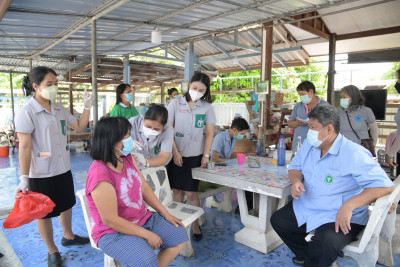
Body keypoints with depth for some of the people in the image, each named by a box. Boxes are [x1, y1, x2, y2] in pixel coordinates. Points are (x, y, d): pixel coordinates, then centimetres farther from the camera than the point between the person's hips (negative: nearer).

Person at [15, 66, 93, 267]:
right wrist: (24, 178, -21)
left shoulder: (59, 109, 4)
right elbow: (25, 146, -18)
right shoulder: (27, 112, -16)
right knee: (44, 213, 11)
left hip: (63, 169, 7)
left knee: (66, 204, 22)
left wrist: (87, 107, -3)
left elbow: (80, 126, 10)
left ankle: (68, 236, 46)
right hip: (41, 174, -6)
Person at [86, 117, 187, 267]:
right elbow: (110, 220, -24)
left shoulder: (127, 158, -2)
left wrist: (166, 214, 4)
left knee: (180, 237, 4)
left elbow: (144, 188, 7)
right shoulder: (100, 174, -27)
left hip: (143, 219, 8)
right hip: (113, 232, -8)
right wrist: (147, 235, -18)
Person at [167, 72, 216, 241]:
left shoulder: (206, 107, 2)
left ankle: (196, 225, 20)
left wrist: (206, 155, -2)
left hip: (195, 155, -1)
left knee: (191, 192, 1)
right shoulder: (175, 103, 0)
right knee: (176, 190, 7)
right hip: (176, 154, 1)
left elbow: (210, 133, 4)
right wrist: (175, 152, -6)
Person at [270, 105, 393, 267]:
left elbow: (385, 185, -24)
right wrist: (296, 180, -11)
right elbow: (295, 167, 15)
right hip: (306, 208, 7)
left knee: (324, 245, -32)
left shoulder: (354, 154, -19)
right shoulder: (308, 145, 3)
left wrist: (349, 205, -35)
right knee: (277, 220, 2)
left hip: (339, 217, -7)